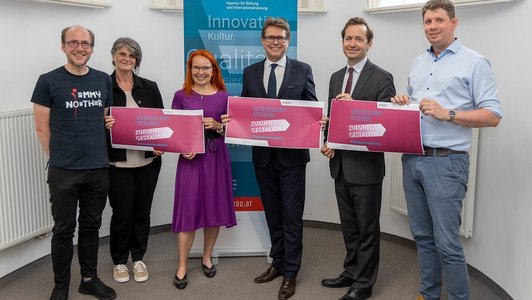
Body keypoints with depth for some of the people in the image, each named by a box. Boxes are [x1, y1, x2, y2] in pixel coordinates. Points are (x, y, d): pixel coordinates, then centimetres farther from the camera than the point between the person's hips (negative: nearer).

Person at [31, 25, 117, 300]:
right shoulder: (49, 81, -5)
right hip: (63, 172, -3)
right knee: (63, 230, 8)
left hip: (98, 170, 4)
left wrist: (98, 154, 9)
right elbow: (42, 127, -2)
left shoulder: (103, 80, 6)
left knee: (91, 226, 15)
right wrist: (59, 157, 1)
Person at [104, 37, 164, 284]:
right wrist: (103, 125, -20)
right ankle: (119, 261, 25)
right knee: (122, 213, 5)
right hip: (118, 163, -2)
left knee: (142, 212, 12)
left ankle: (138, 259, 29)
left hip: (148, 161, 3)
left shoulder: (149, 87, 5)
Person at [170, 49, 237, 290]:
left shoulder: (223, 96, 5)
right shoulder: (181, 96, 2)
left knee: (214, 208, 8)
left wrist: (217, 126, -13)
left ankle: (207, 258, 27)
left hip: (216, 158, 2)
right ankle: (182, 267, 10)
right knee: (188, 210, -2)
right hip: (190, 157, -2)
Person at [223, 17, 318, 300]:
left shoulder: (302, 70, 0)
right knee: (272, 212, 15)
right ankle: (278, 262, 31)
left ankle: (290, 272, 15)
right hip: (262, 154, 3)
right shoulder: (250, 72, 8)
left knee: (292, 214, 3)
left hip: (292, 153, -3)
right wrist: (231, 119, -11)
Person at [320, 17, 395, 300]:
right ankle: (351, 272, 35)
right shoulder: (336, 77, 11)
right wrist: (327, 143, -2)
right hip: (340, 164, 6)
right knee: (349, 225, 19)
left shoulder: (382, 78, -9)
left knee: (367, 227, 7)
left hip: (366, 165, -6)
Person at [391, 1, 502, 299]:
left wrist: (447, 114, -19)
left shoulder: (474, 62, -4)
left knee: (447, 242, -3)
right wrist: (402, 102, 2)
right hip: (412, 160, 6)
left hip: (446, 162, -6)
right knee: (423, 236, 14)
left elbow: (493, 115, -8)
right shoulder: (418, 63, 15)